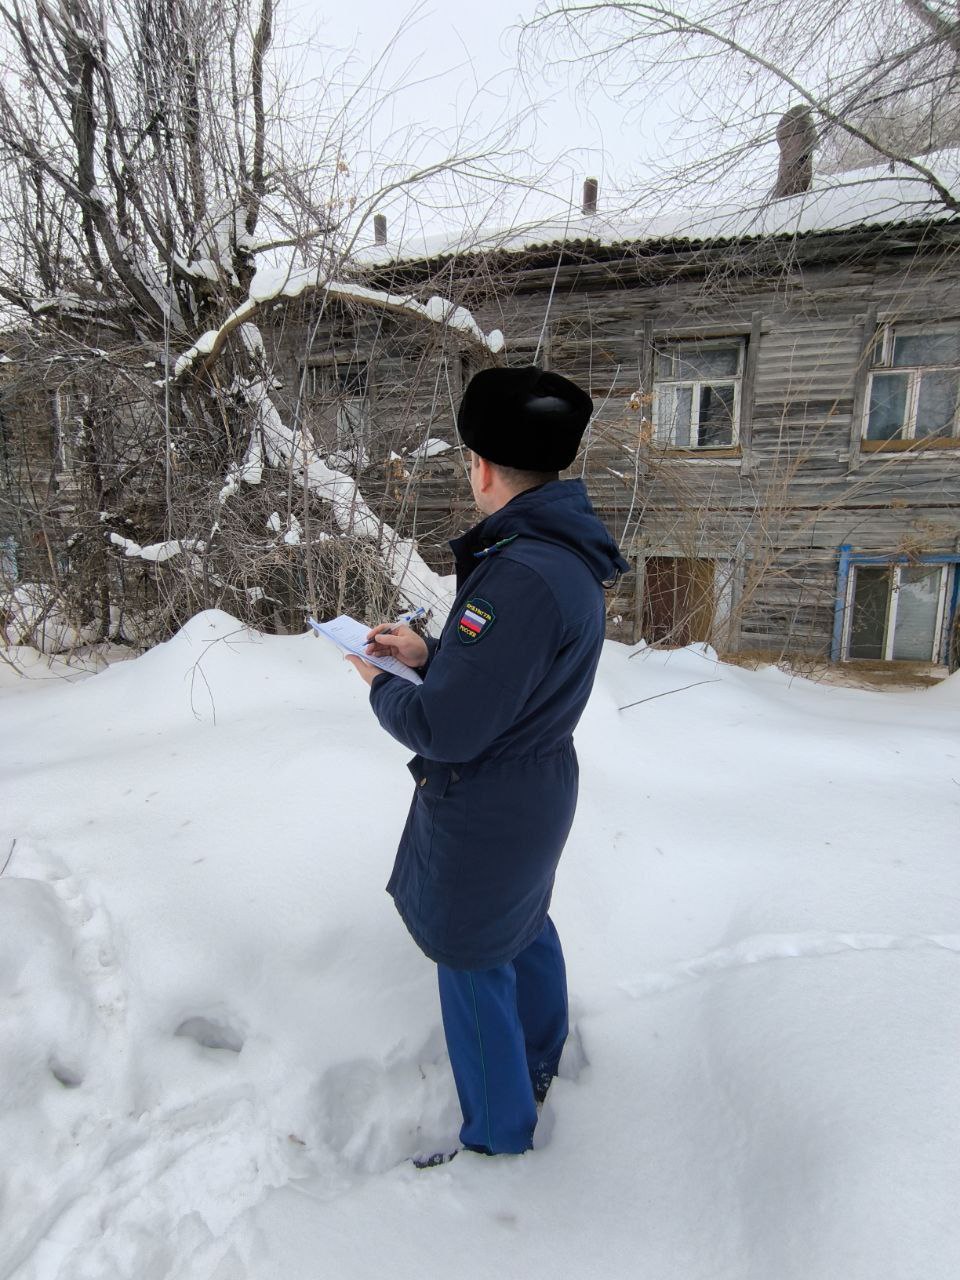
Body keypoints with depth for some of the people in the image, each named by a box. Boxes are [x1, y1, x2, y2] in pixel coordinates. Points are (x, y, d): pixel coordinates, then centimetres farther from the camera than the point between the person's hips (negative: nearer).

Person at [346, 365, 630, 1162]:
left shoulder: (520, 575, -33)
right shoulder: (570, 556, -1)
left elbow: (445, 729, -29)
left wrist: (382, 687, -10)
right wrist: (429, 654, 6)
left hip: (485, 808, -10)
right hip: (538, 785, 10)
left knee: (474, 965, 12)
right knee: (525, 925, 29)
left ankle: (499, 1134, 37)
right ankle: (539, 1065, 55)